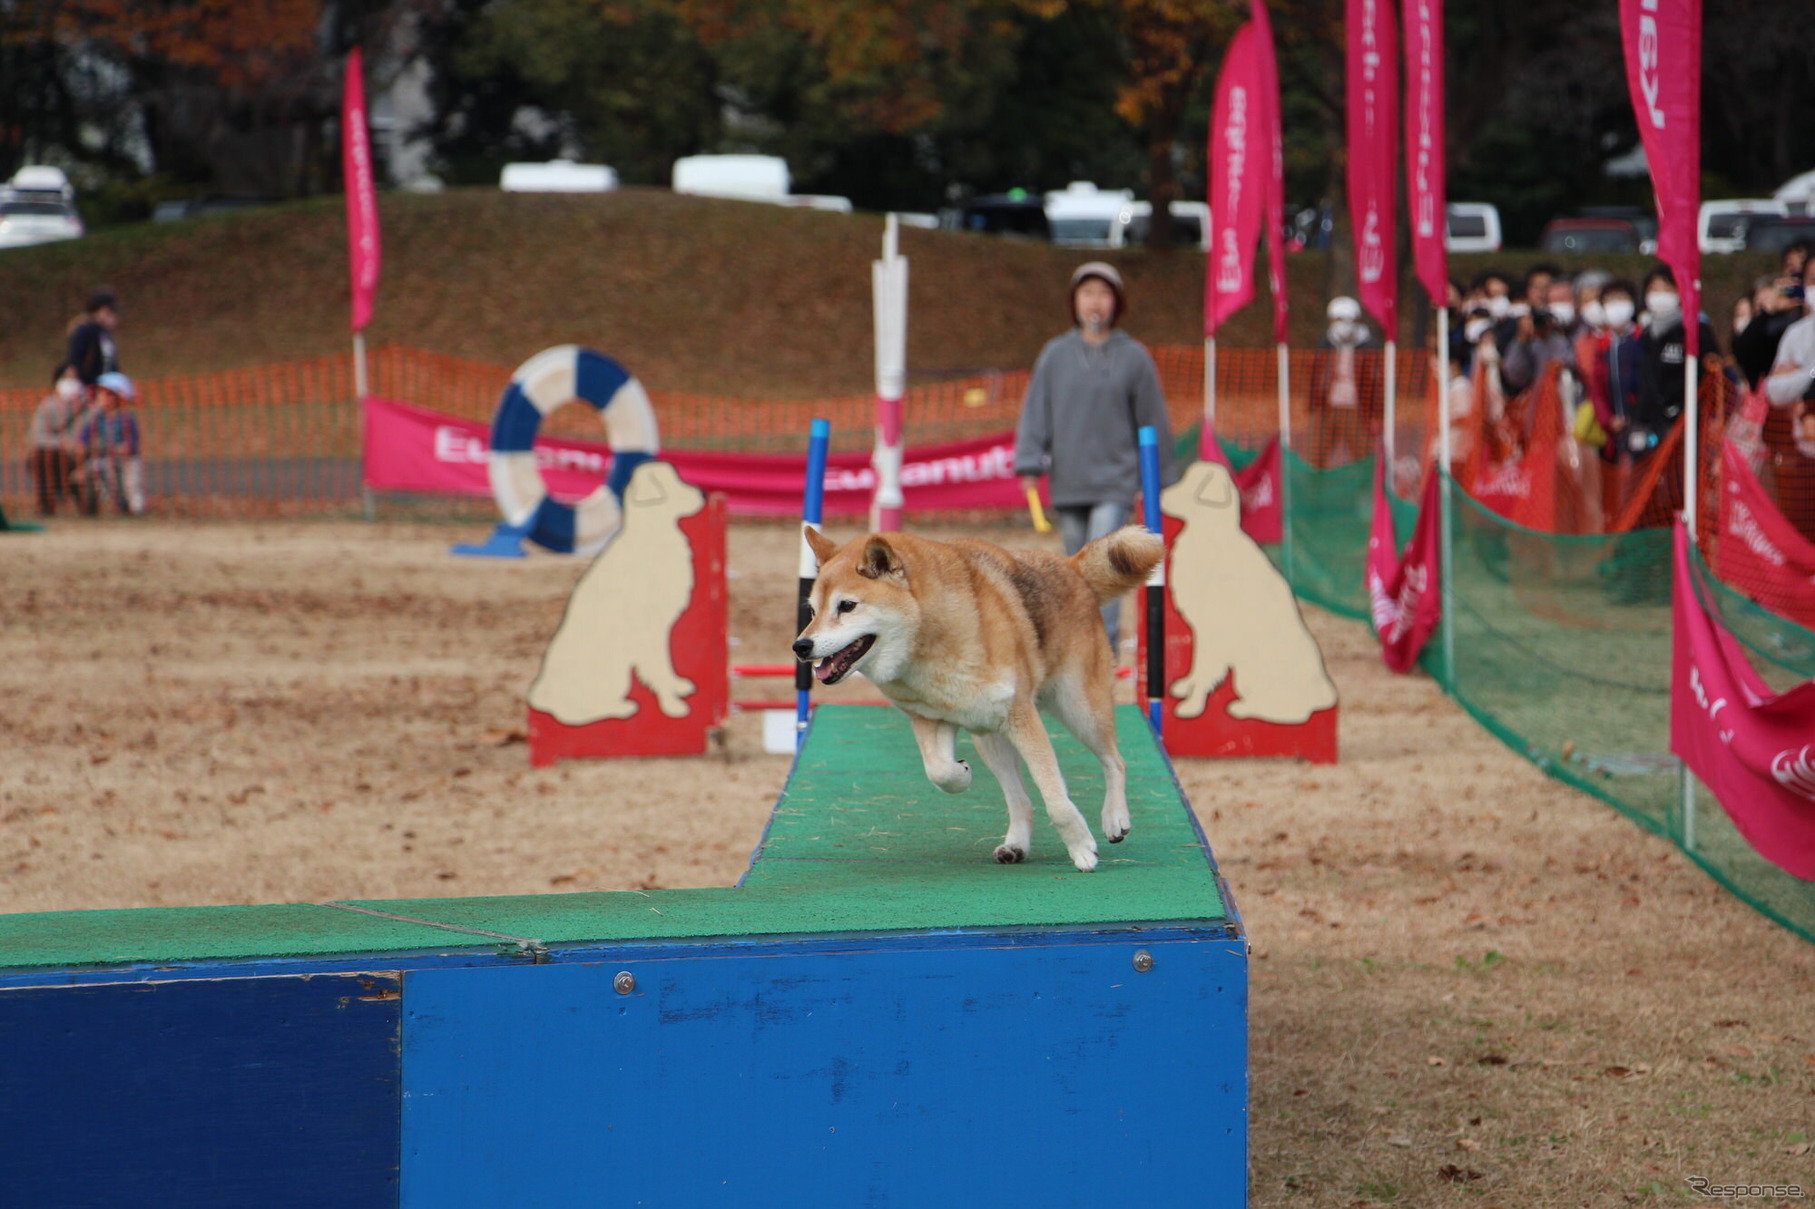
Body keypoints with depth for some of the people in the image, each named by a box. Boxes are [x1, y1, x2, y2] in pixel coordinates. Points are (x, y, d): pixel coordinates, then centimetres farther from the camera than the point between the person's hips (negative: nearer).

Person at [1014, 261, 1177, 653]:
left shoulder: (1134, 357, 4)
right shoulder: (1055, 355, 8)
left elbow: (1153, 422, 7)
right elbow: (1035, 413, 7)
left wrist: (1162, 483, 8)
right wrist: (1029, 465, -4)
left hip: (1115, 484, -3)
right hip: (1067, 486, 3)